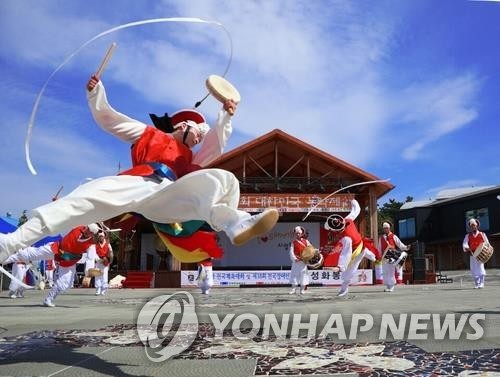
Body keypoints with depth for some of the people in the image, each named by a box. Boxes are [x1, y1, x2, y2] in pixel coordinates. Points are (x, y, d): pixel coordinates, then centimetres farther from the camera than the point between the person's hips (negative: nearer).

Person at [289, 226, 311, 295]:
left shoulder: (306, 241, 5)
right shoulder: (293, 242, 4)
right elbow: (291, 252, -4)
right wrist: (294, 258, -18)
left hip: (304, 261, 0)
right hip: (296, 261, 0)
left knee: (303, 274, 2)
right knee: (294, 274, 2)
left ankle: (302, 289, 11)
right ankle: (293, 289, 10)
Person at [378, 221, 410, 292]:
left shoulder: (393, 237, 4)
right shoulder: (381, 238, 14)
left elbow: (399, 244, -4)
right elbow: (379, 248, 19)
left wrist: (405, 247, -20)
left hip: (392, 257, -3)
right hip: (385, 257, 3)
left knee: (391, 271, -5)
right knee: (385, 272, 2)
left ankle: (391, 286, 4)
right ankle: (387, 286, 12)